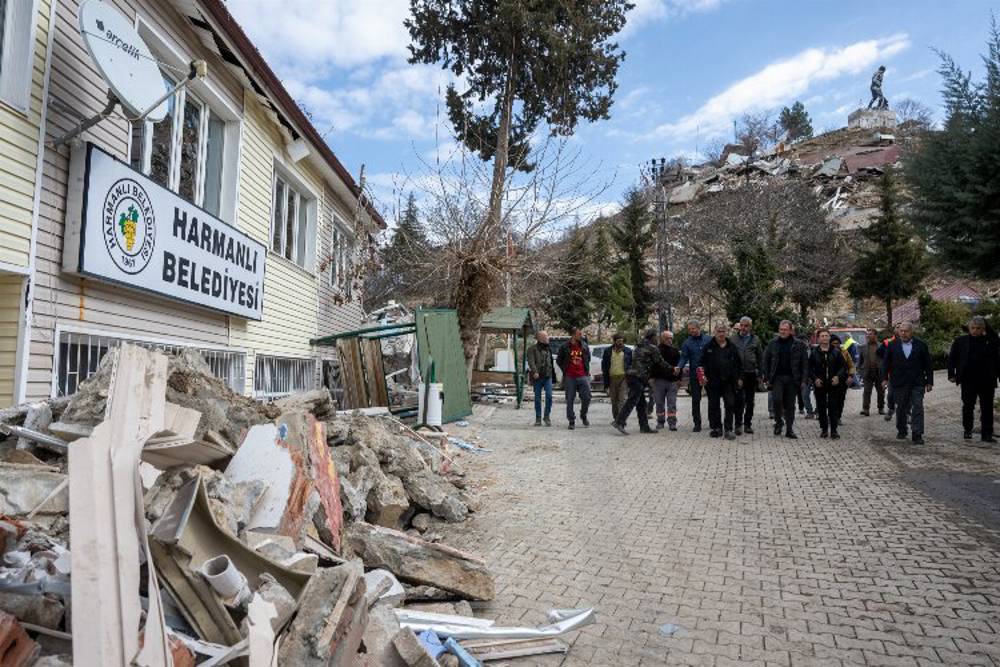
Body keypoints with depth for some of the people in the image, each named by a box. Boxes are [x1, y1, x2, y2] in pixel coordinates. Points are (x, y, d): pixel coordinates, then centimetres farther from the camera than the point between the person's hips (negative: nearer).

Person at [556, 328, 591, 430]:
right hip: (570, 377, -2)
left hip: (583, 376, 2)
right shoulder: (565, 347, -1)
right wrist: (565, 370, 8)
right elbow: (558, 360, 10)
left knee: (586, 397, -2)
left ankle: (583, 416, 23)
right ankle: (571, 421, 12)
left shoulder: (585, 346, 7)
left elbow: (588, 359, 23)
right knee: (570, 400, 2)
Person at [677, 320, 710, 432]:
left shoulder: (709, 340, 1)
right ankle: (697, 423, 12)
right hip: (694, 375, 0)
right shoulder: (687, 343, 2)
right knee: (695, 399, 3)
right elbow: (684, 358, -4)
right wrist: (679, 367, -23)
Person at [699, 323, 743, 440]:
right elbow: (702, 363, 1)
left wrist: (739, 378, 7)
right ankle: (716, 428, 18)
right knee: (714, 406, 6)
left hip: (729, 382, 1)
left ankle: (728, 430, 3)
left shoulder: (732, 347, 8)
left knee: (730, 405, -2)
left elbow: (739, 364, 12)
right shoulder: (709, 347, 3)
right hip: (713, 382, -1)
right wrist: (702, 375, -11)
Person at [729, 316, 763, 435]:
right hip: (737, 374, -2)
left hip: (751, 374, 2)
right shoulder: (732, 339, 2)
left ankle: (748, 424, 20)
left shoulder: (755, 340, 7)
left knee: (750, 401, 10)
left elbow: (760, 357, 9)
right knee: (739, 400, -4)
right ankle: (738, 424, 2)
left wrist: (759, 372, 3)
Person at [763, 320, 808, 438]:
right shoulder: (773, 343, 5)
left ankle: (789, 430, 15)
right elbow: (766, 361, 7)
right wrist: (767, 378, 1)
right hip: (777, 377, 0)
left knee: (790, 405, 6)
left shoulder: (798, 344, 3)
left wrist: (802, 380, -3)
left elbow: (803, 363, 3)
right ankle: (778, 421, 7)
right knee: (777, 399, -17)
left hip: (792, 379, 0)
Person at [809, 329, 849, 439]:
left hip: (834, 384, 0)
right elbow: (809, 368, 5)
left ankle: (834, 430, 5)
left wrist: (838, 376, -10)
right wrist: (815, 379, -9)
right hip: (819, 385, 0)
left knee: (834, 407, -1)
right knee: (821, 408, 5)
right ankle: (824, 429, 16)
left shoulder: (836, 352, 4)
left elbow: (844, 366, 5)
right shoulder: (814, 353, 3)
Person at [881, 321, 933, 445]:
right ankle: (901, 431, 24)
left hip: (917, 383, -1)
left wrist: (929, 381, 3)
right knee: (901, 408, 9)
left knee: (918, 408, -6)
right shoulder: (892, 345, 5)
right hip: (899, 383, 1)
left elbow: (928, 364, 6)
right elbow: (885, 362, 6)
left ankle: (917, 435, -4)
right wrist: (885, 378, -3)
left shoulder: (921, 345, 4)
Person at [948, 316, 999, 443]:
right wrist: (952, 374, 0)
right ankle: (967, 430, 20)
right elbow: (952, 358, 4)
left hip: (987, 381, 0)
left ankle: (987, 433, 10)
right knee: (968, 406, 7)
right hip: (968, 381, 0)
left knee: (987, 408, 5)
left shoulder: (990, 341, 3)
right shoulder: (960, 341, 3)